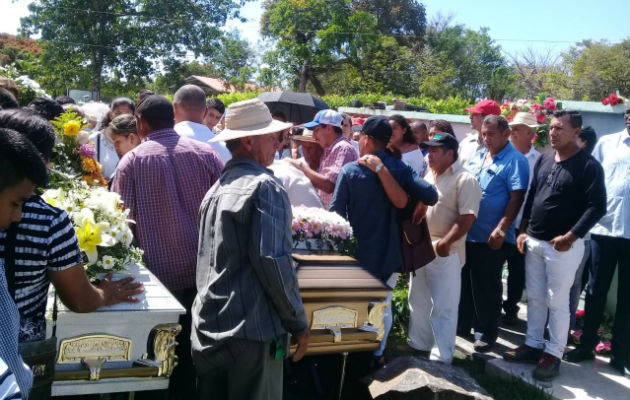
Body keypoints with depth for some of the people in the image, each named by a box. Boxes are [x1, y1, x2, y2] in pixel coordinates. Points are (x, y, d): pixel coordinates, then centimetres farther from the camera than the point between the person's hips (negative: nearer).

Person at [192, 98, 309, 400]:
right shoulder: (265, 186, -13)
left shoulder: (217, 187, 12)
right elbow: (272, 261, -20)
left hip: (208, 328, 8)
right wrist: (298, 321, -11)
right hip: (250, 330, -8)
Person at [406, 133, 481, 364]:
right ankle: (419, 345, 33)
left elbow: (467, 218, -19)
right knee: (418, 301, 18)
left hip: (446, 253, -8)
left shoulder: (464, 180, -12)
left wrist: (444, 243, -23)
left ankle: (441, 357, 8)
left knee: (443, 307, -1)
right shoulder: (429, 176, 12)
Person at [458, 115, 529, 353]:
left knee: (486, 287, 4)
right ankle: (461, 324, 31)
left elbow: (516, 198, -17)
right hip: (466, 232, 7)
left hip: (491, 237, -7)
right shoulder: (477, 156, 11)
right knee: (464, 282, 16)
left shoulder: (515, 160, -10)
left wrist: (501, 229, -24)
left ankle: (486, 333, 17)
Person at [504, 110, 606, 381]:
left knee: (557, 302, 2)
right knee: (534, 298, 13)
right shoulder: (543, 161, 9)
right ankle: (533, 345, 25)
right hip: (534, 241, 6)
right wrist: (523, 230, 10)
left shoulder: (589, 166, -10)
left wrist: (570, 237, -18)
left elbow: (597, 207, -14)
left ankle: (553, 353, 13)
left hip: (562, 245, -6)